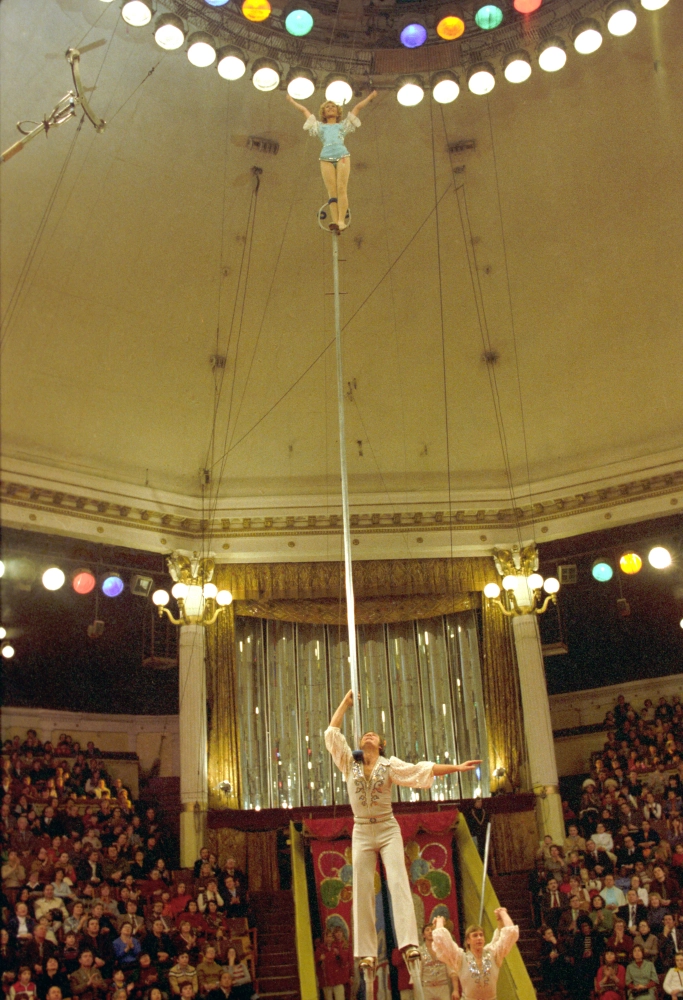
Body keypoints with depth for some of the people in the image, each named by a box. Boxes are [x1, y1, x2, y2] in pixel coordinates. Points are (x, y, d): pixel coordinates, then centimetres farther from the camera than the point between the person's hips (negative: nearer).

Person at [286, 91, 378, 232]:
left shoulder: (343, 125, 28)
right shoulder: (320, 127, 29)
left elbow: (358, 107, 33)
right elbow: (305, 110, 39)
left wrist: (370, 97, 37)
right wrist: (292, 101, 48)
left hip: (342, 156, -1)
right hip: (326, 158, 1)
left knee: (341, 189, -15)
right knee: (332, 191, -11)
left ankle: (341, 221, -24)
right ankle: (335, 221, -20)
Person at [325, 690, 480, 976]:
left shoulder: (390, 765, 3)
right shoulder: (350, 764, 6)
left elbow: (422, 769, -5)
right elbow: (332, 732, 1)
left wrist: (456, 767, -13)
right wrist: (346, 702, 7)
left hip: (388, 829, -2)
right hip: (361, 832, 2)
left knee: (398, 882, -15)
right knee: (362, 891, -1)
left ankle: (409, 944, -23)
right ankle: (367, 953, 3)